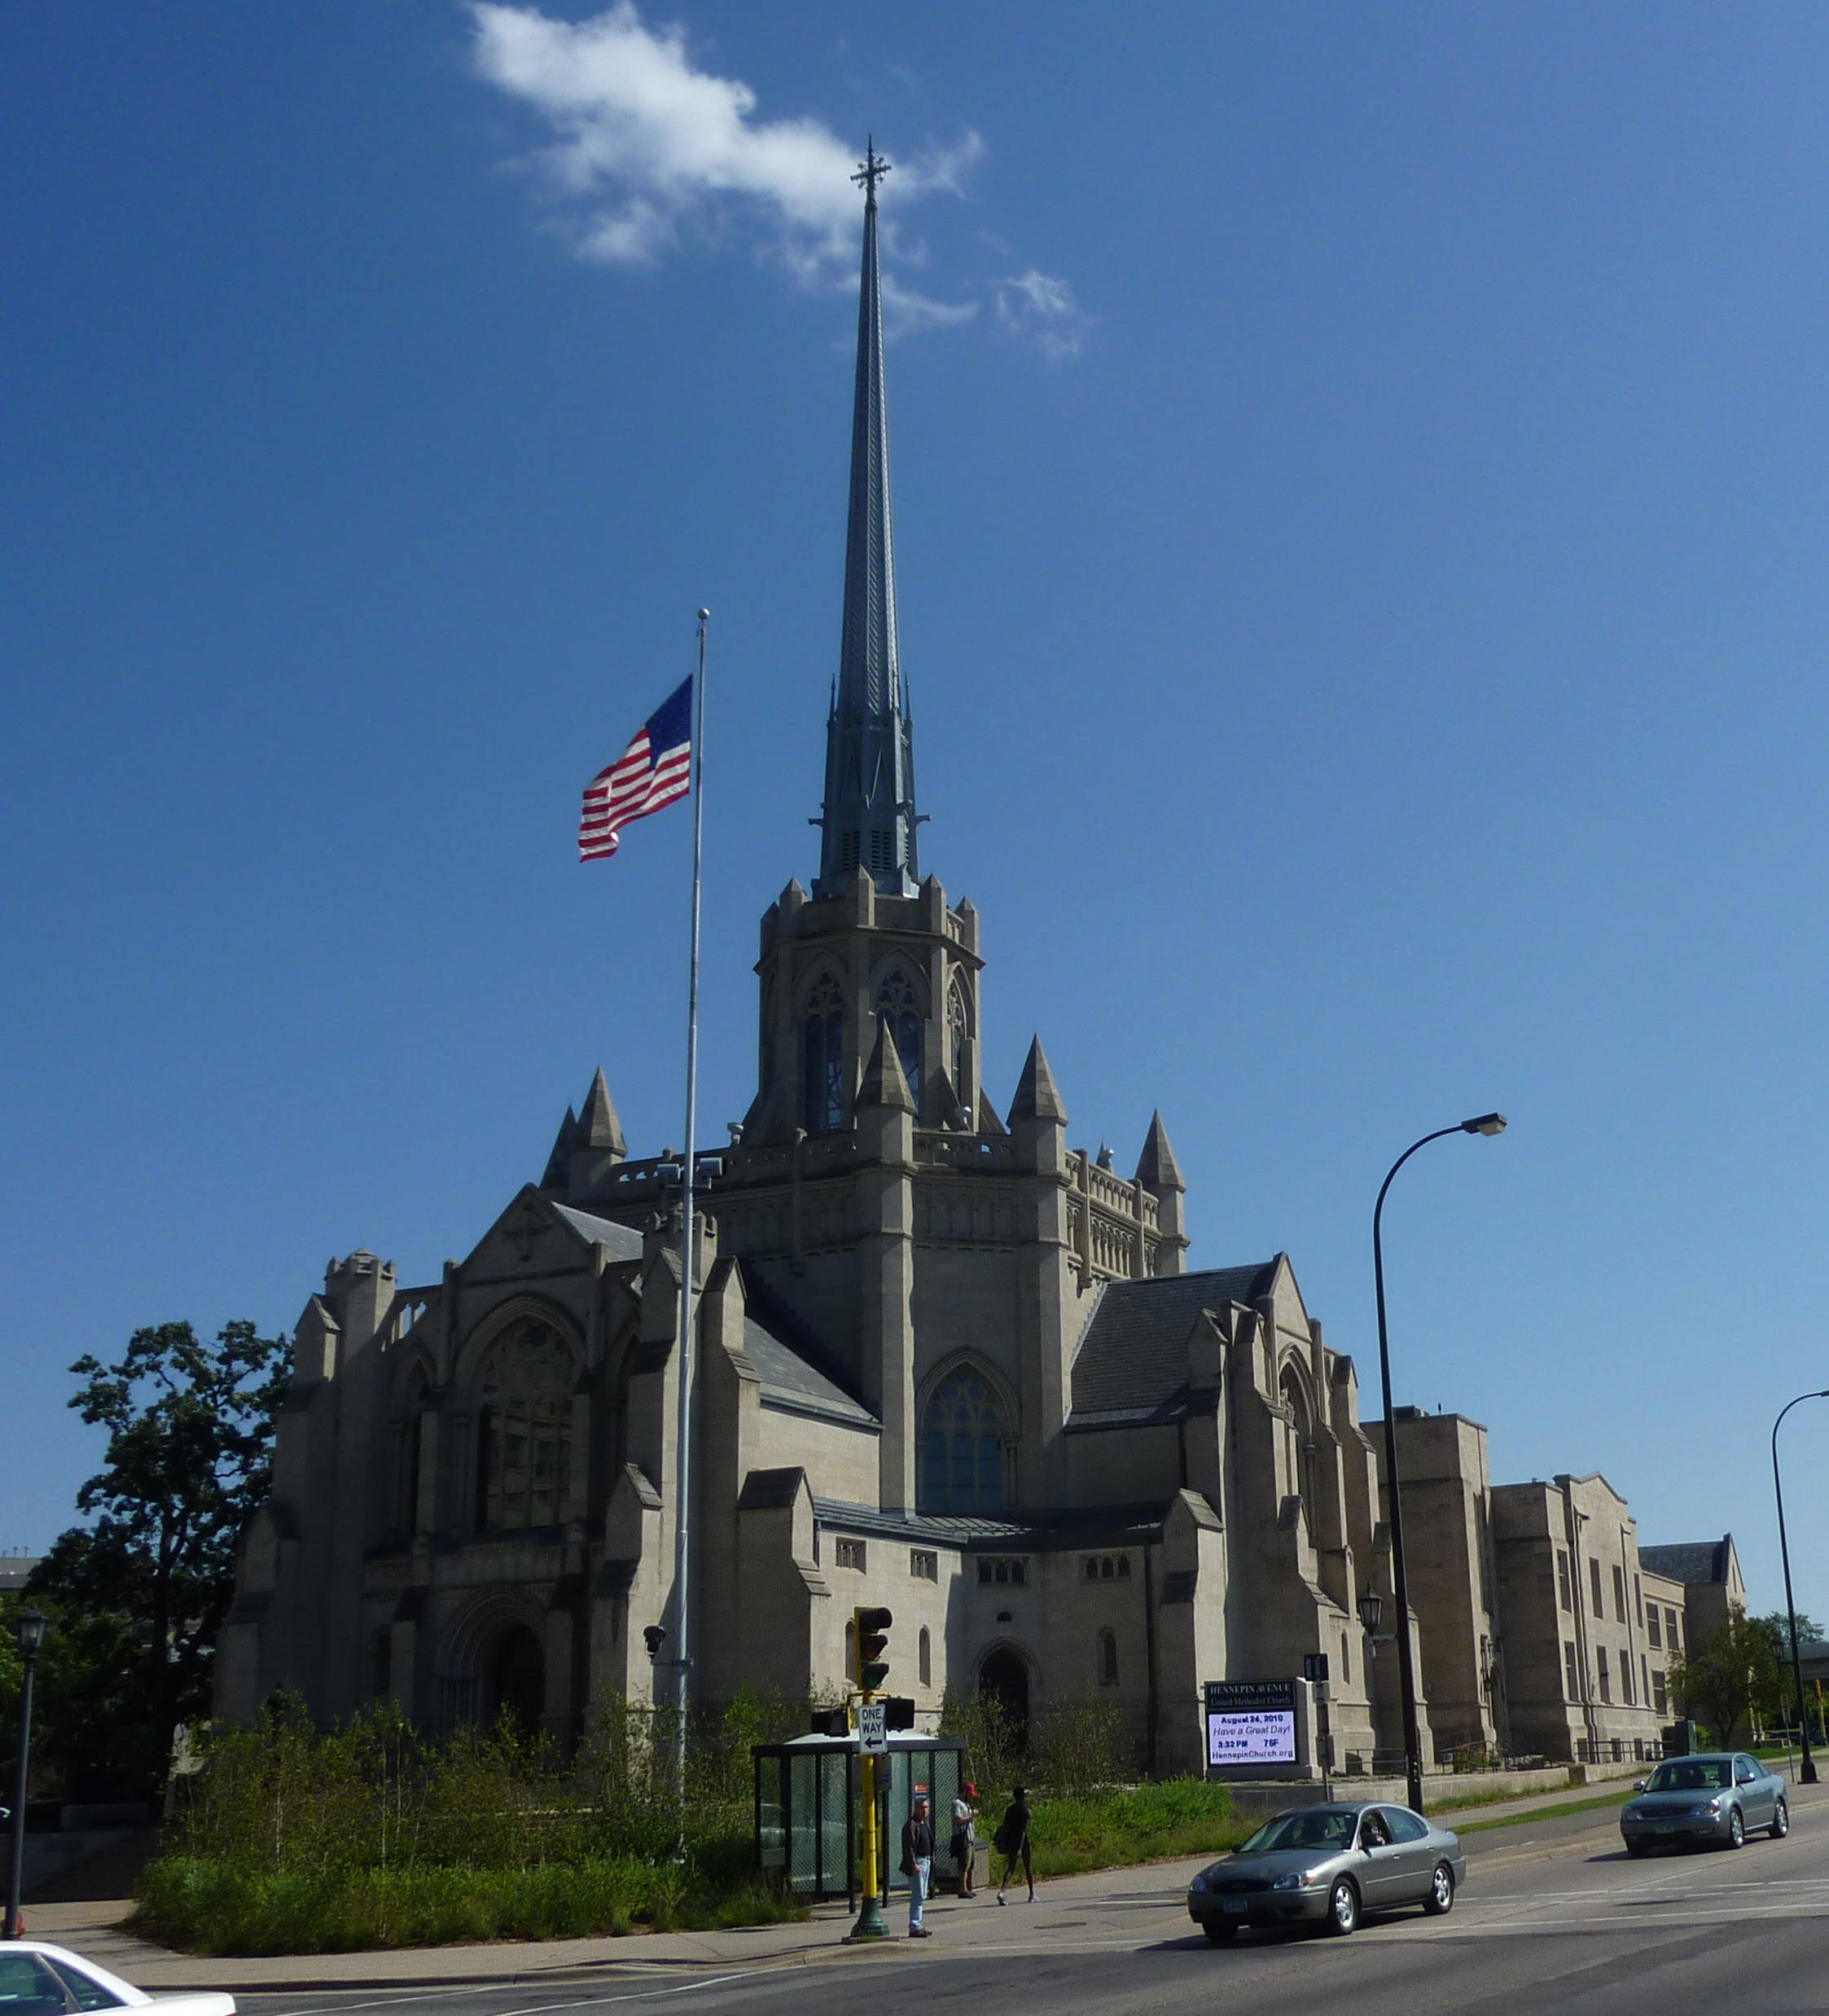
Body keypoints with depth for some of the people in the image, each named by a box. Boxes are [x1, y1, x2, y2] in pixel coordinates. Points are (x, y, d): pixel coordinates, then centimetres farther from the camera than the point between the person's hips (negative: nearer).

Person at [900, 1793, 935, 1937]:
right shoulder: (911, 1824, -12)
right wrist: (913, 1864, -22)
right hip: (917, 1862, -9)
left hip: (927, 1861, 9)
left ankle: (918, 1926, 18)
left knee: (922, 1896, 12)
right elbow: (909, 1846, -17)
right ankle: (914, 1928, -9)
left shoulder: (927, 1823, 16)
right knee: (918, 1896, -10)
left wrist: (931, 1860, 16)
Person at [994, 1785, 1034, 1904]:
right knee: (1028, 1866, 13)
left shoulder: (1009, 1809, 5)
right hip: (1021, 1840, -5)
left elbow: (1006, 1826, 8)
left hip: (1010, 1840, 5)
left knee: (1010, 1868, 5)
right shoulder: (1024, 1810, -11)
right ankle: (1032, 1894, 21)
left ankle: (1001, 1891, -16)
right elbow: (1023, 1829, -17)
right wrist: (1020, 1848, -20)